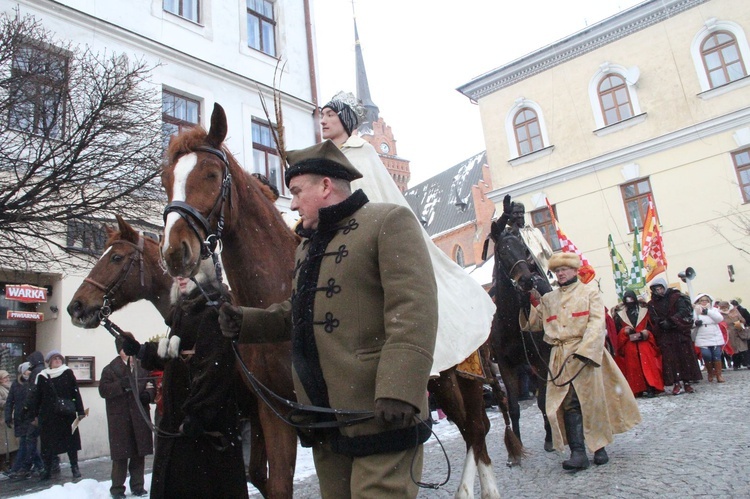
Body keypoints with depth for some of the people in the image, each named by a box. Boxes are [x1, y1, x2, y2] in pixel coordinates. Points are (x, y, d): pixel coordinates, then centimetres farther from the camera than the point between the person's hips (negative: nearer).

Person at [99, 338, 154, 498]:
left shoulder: (143, 367, 10)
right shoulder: (110, 369, 2)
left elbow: (151, 385, 11)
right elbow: (103, 389, -8)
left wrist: (147, 395, -10)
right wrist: (121, 385, -23)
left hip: (140, 417, 3)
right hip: (120, 420, -3)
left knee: (139, 454, 9)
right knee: (120, 455, 2)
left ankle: (137, 486, 22)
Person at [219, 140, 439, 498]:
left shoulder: (390, 222, -5)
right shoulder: (306, 246, 22)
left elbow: (413, 308, -17)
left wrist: (398, 390, -26)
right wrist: (245, 322, 9)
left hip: (379, 415, -8)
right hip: (324, 420, 8)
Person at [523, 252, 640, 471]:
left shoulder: (589, 292, 7)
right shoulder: (548, 299, 17)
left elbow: (596, 323, -6)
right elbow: (536, 323, 16)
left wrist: (583, 350, -19)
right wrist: (534, 305, -1)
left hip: (587, 352, -2)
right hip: (560, 355, 3)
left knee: (594, 400, 3)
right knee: (569, 403, -5)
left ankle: (599, 447, 19)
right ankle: (578, 453, -7)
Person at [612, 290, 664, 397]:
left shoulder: (644, 310, 9)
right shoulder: (619, 313, 9)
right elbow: (617, 329, 6)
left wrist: (645, 333, -13)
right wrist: (624, 331, -14)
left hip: (644, 342, -1)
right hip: (629, 345, 1)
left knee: (647, 364, -11)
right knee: (633, 367, 0)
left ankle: (650, 388, -9)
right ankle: (637, 389, 4)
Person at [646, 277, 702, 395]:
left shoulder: (676, 297, 1)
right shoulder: (652, 304, 10)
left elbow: (683, 311, -11)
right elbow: (653, 319, 1)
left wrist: (670, 321, -20)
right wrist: (661, 323, -19)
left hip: (680, 332, -2)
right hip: (664, 336, 2)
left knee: (685, 356, 0)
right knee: (670, 358, -3)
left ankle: (687, 383, 7)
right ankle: (676, 384, 0)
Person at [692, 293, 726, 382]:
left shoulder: (713, 310, 8)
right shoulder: (695, 311, 3)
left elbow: (720, 318, -9)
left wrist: (707, 311, -13)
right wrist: (695, 323, -21)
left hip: (715, 337, 1)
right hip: (703, 339, -1)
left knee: (717, 356, -3)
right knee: (706, 355, -12)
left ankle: (719, 375, 8)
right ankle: (710, 373, 11)